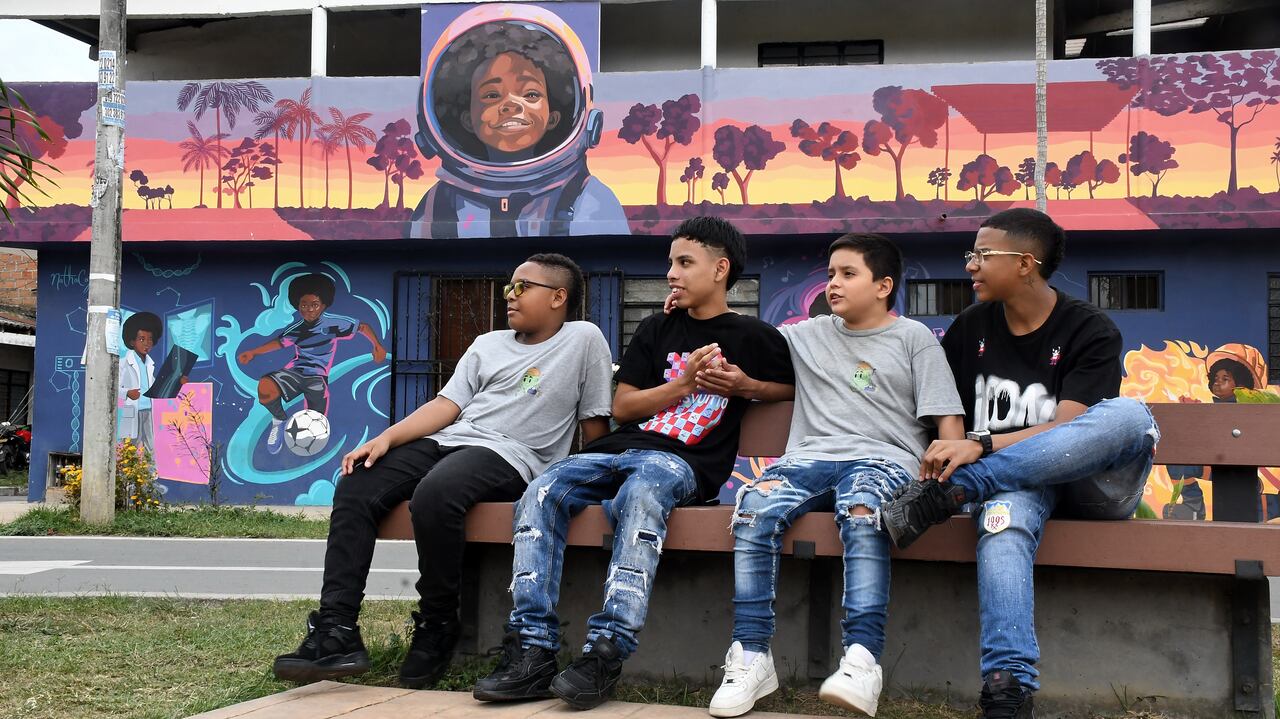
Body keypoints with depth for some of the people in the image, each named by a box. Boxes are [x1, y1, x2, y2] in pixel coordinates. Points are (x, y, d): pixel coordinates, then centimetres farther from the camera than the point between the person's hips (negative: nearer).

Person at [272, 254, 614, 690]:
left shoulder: (583, 339, 6)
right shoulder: (487, 344, 23)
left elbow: (595, 422, 5)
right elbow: (446, 405, 12)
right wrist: (387, 438, -1)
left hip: (511, 455, -7)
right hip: (447, 440, 7)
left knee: (433, 496, -36)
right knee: (354, 488, -14)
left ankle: (437, 629, -15)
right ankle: (337, 632, -17)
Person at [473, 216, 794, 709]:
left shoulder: (755, 337, 12)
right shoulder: (656, 330, 22)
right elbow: (622, 407, 15)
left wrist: (746, 387, 1)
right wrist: (684, 383, 0)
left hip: (683, 461, -4)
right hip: (622, 447, 5)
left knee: (640, 495, -40)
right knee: (541, 494, -25)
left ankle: (605, 654, -43)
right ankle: (532, 652, -30)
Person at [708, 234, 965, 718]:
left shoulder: (914, 338, 15)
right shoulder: (808, 336, 26)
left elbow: (947, 421, 8)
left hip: (883, 456, -3)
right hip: (810, 456, 3)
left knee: (860, 512, -39)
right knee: (753, 508, -29)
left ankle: (862, 660, -43)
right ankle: (751, 657, -27)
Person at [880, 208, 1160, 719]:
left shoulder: (1090, 331, -3)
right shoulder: (971, 327, 11)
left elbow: (1067, 428, -16)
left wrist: (981, 445, -27)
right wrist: (943, 455, -3)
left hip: (1092, 484, -1)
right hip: (1012, 482, 2)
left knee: (1130, 414, -34)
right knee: (1004, 513, -37)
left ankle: (952, 492, -37)